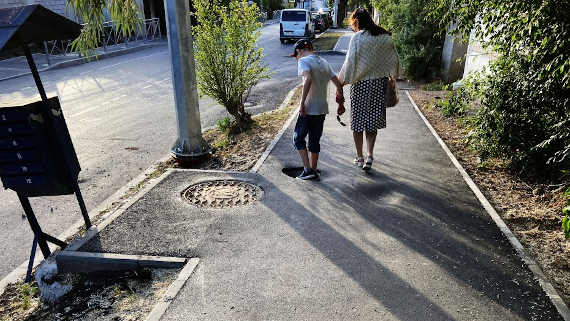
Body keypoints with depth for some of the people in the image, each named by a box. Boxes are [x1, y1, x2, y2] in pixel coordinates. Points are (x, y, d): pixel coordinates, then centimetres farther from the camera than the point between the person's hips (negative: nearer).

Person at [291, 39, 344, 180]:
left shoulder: (303, 61, -8)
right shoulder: (324, 62, 13)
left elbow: (308, 79, -27)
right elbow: (338, 83, 10)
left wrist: (302, 102, -25)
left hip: (309, 109, -7)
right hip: (322, 108, 7)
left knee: (298, 138, 7)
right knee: (315, 140, 15)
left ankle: (308, 170, 3)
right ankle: (313, 170, 22)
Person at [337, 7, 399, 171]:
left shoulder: (357, 38, -11)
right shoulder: (386, 37, 5)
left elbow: (350, 63, -14)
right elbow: (394, 60, 11)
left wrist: (340, 84, -7)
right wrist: (392, 78, 25)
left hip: (361, 84, -4)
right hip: (380, 83, 5)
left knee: (358, 120, 9)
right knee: (373, 121, 13)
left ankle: (359, 157, 17)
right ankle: (370, 155, 2)